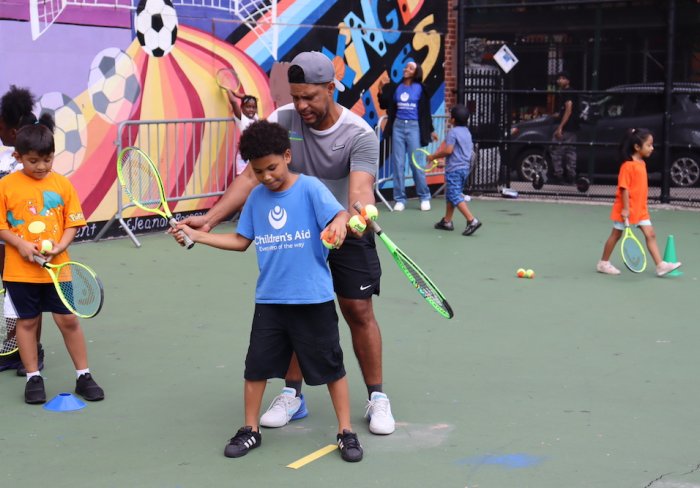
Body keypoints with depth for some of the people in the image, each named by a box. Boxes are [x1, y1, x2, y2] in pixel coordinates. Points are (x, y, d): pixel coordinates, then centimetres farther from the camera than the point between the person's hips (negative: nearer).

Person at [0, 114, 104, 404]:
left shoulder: (62, 184, 1)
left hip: (57, 268, 1)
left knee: (68, 320, 3)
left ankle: (83, 376, 15)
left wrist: (61, 245, -14)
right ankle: (33, 378, 21)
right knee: (27, 322, 8)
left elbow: (73, 223, 3)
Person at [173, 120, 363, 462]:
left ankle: (346, 431, 19)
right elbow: (241, 241, 13)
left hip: (314, 299, -4)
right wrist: (197, 236, 7)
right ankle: (250, 430, 24)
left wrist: (339, 223, -46)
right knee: (256, 366, 8)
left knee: (330, 366, 7)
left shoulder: (309, 188, -9)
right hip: (269, 300, 4)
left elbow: (340, 214, -23)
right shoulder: (257, 197, 6)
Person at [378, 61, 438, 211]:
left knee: (416, 164, -3)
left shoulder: (420, 88, 1)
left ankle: (424, 197, 8)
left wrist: (430, 130, 4)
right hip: (398, 126, 3)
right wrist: (381, 90, -3)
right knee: (398, 164, 2)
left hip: (414, 127, -3)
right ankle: (400, 199, 7)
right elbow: (386, 106, 11)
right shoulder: (397, 88, 9)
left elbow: (426, 110, 4)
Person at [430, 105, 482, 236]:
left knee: (455, 196, -10)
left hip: (454, 169, -9)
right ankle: (447, 221, 26)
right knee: (450, 194, 20)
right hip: (465, 167, 9)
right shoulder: (467, 132, 14)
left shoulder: (453, 132, -13)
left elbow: (448, 150, -21)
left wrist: (433, 156, -6)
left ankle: (472, 220, -21)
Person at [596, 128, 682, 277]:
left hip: (640, 209, 8)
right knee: (616, 235, 6)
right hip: (626, 209, -8)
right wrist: (625, 208, -23)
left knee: (650, 234, 0)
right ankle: (603, 263, 21)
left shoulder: (642, 163, 7)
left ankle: (660, 265, -3)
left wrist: (642, 206, 19)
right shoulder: (628, 165, -19)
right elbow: (624, 188, -21)